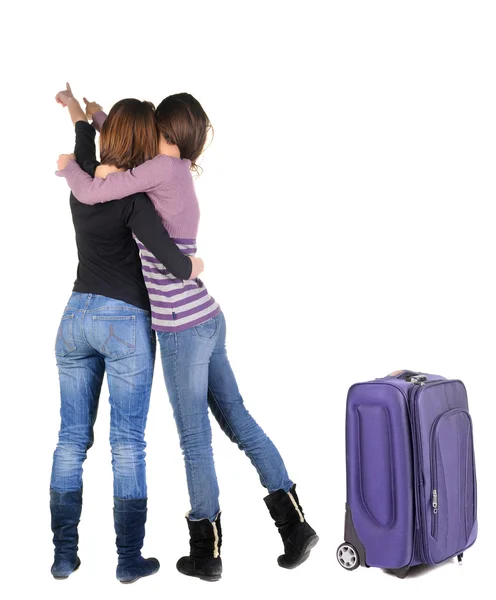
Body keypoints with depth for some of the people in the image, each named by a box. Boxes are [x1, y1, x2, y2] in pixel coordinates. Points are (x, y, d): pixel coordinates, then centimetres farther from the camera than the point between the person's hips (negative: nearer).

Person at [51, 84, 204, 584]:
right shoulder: (133, 199, -14)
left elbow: (84, 149, 30)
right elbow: (172, 259, -25)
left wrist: (76, 112, 50)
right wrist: (193, 267, -2)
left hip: (76, 317, 6)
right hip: (125, 322, -6)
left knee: (71, 440, 10)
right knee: (127, 444, 1)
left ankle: (64, 555, 15)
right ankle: (129, 559, 8)